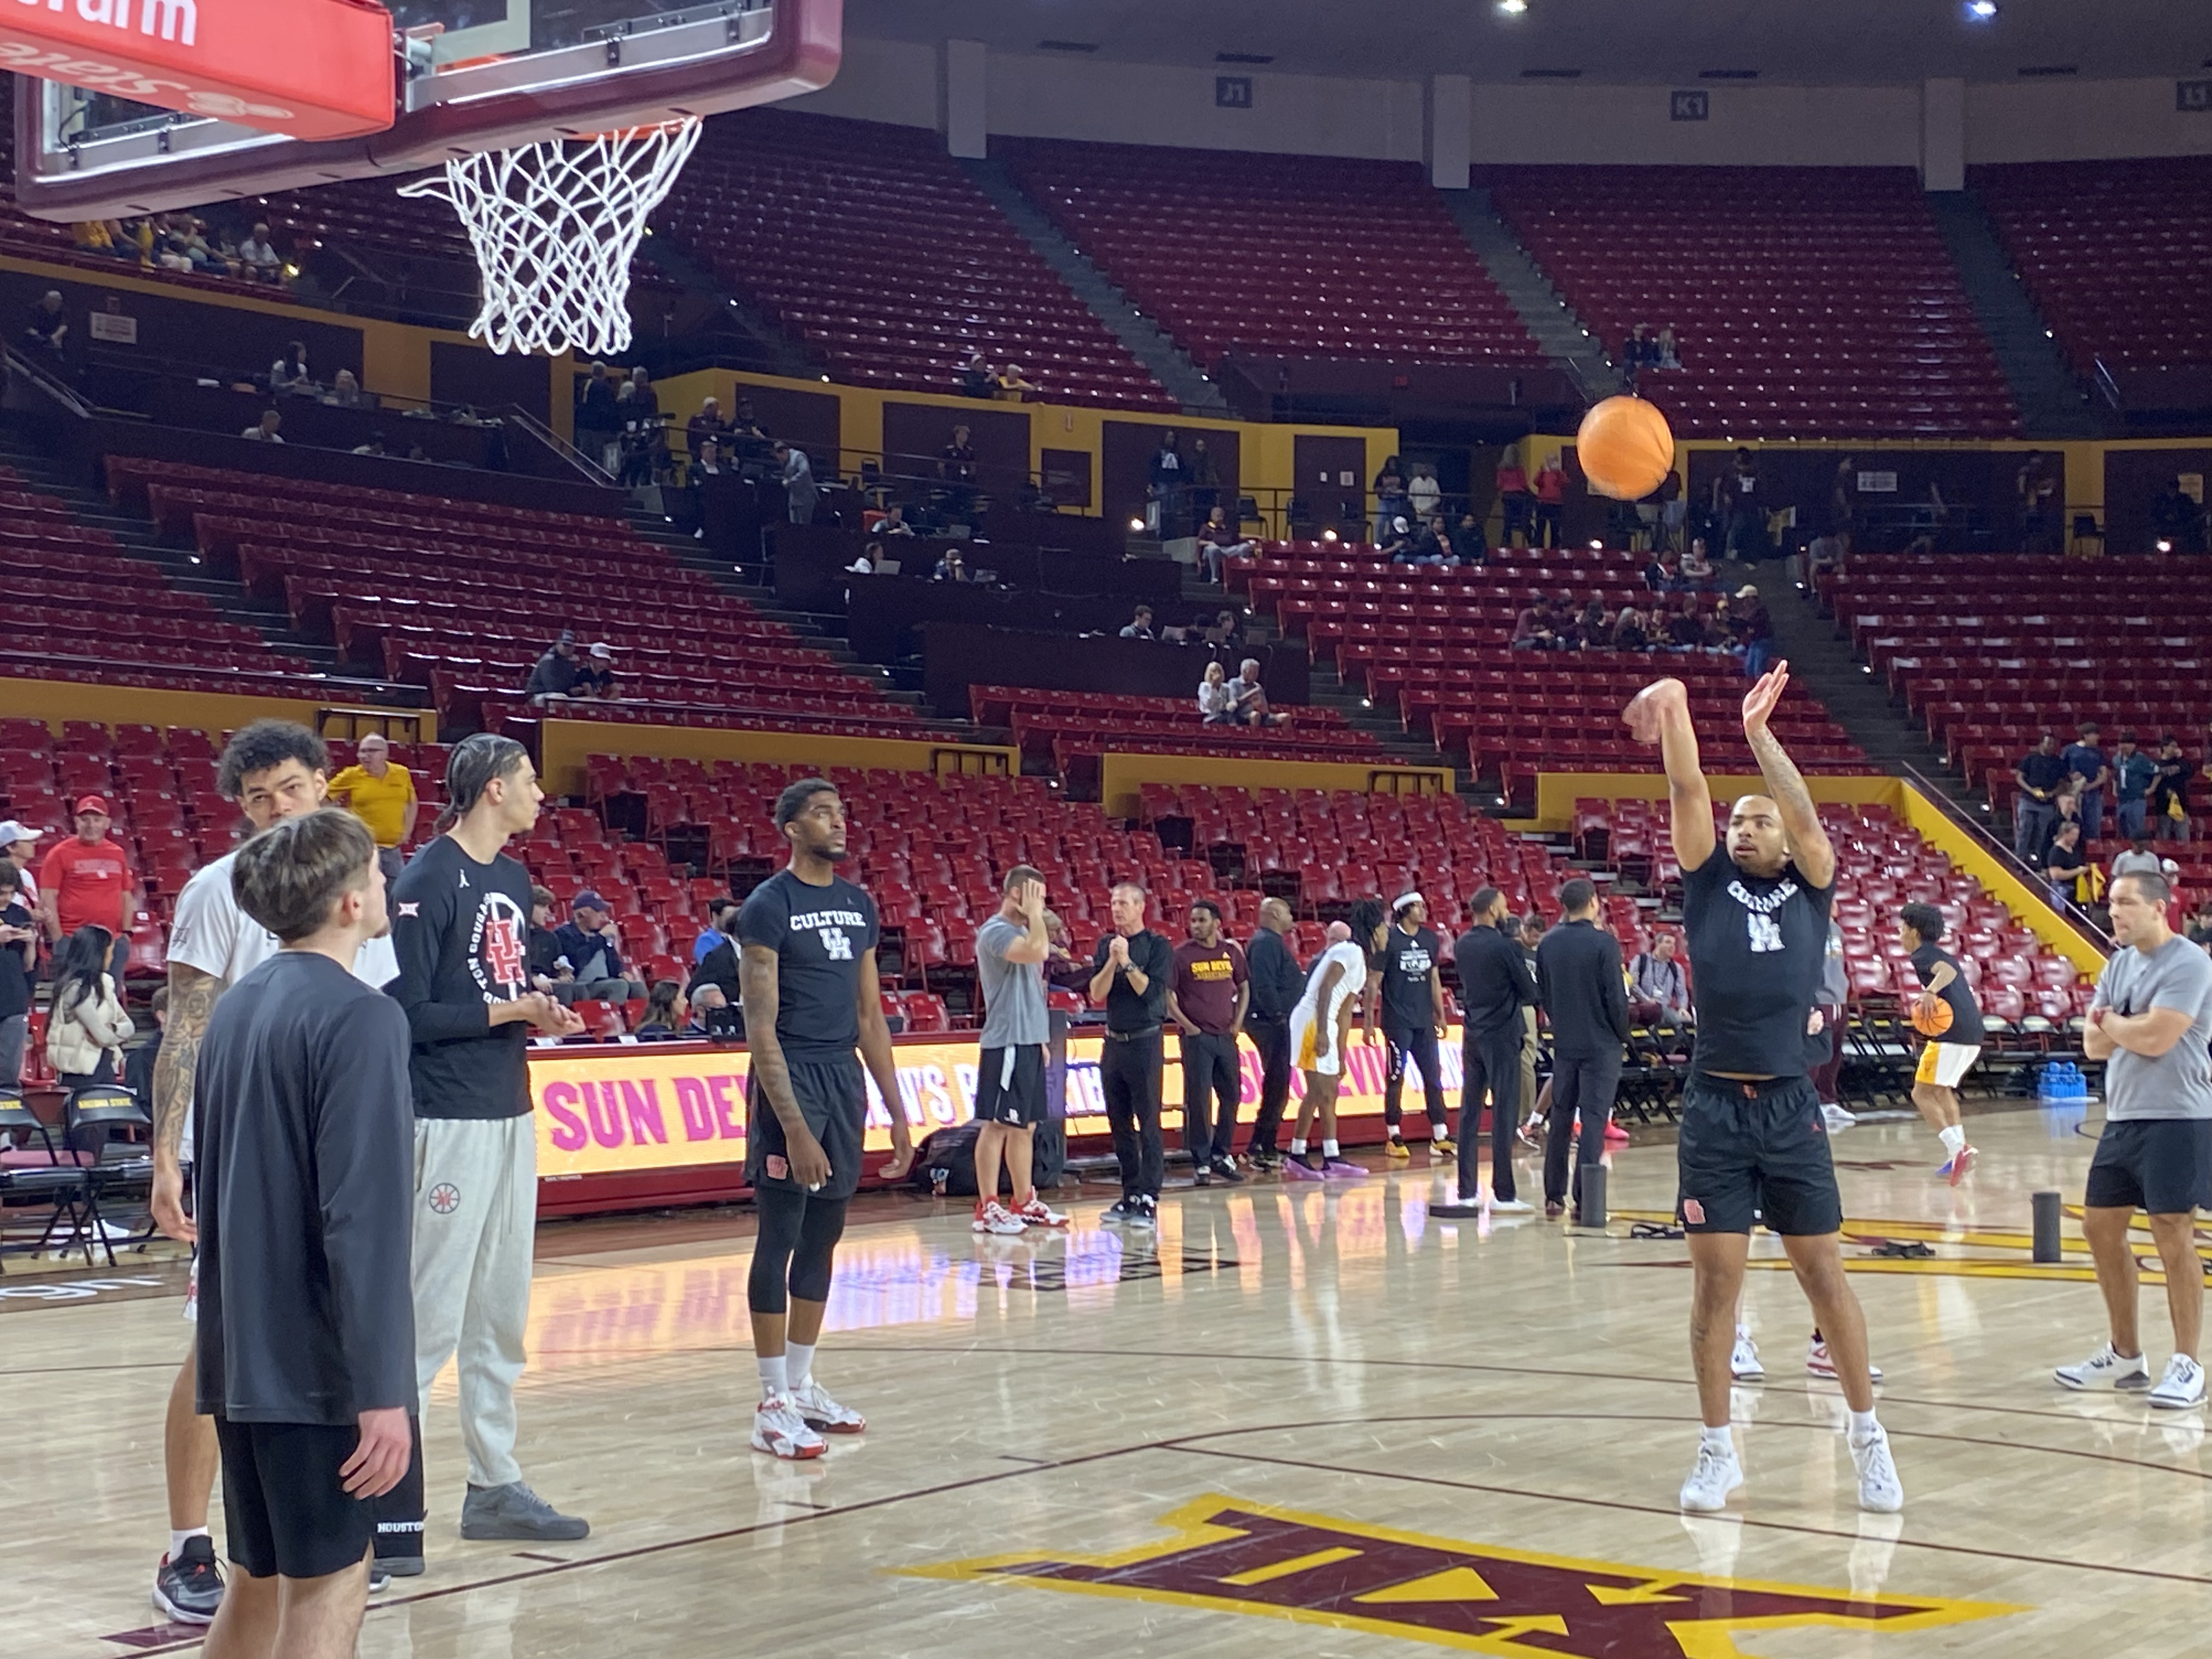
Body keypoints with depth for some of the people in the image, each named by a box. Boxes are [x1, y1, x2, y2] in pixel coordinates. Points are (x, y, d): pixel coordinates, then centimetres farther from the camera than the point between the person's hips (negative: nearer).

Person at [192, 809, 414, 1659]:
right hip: (317, 1363, -8)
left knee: (261, 1582, 17)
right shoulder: (359, 1017, -15)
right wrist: (383, 1391, -21)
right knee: (329, 1588, 0)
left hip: (237, 1354, 8)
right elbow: (364, 1218, -21)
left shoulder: (235, 1008, 10)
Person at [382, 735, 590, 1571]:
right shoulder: (428, 881, -13)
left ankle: (493, 1485, 23)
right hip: (449, 1123, -9)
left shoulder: (514, 880, 14)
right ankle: (388, 1498, -2)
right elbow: (407, 1013, -16)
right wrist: (507, 1012, -15)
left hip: (511, 1115, 9)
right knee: (428, 1317, -7)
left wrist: (545, 1015, 3)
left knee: (502, 1313, 14)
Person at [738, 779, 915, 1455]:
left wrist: (897, 1111, 12)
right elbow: (760, 1025, -14)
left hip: (845, 1076, 7)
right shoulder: (768, 905, -10)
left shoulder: (859, 905, 11)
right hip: (790, 1078, -7)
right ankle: (774, 1404, 1)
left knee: (823, 1237, 12)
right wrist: (794, 1126, -21)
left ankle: (802, 1385, 22)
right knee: (780, 1238, -4)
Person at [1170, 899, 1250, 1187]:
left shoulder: (1231, 952, 8)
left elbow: (1244, 987, 18)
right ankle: (1201, 1163, 2)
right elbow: (1167, 994, -4)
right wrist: (1187, 1026, -10)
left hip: (1226, 1036, 4)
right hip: (1197, 1037, -4)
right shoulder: (1181, 955, -4)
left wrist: (1238, 1023, 7)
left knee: (1232, 1096, 8)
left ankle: (1222, 1155, 22)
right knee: (1198, 1101, -4)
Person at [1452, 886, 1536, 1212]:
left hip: (1471, 1033, 7)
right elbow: (1530, 993, -7)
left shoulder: (1461, 945, 7)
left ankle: (1467, 1191, 11)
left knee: (1469, 1112, 9)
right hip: (1502, 1034, -7)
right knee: (1504, 1114, -4)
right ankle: (1503, 1195, -4)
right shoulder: (1505, 946, -13)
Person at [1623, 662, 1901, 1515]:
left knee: (1824, 1273, 5)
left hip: (1790, 1109, 0)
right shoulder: (1709, 885, 10)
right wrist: (1674, 709, -12)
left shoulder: (1810, 892, 10)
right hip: (1714, 1109, 0)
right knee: (1715, 1280, 3)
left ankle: (1867, 1434, 18)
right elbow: (1688, 793, -1)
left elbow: (1804, 811, -5)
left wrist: (1758, 731, -8)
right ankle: (1718, 1451, 12)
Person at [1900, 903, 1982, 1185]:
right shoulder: (1942, 955, 24)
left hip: (1952, 1035, -10)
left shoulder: (1922, 955, -4)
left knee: (1922, 1093, -4)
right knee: (1941, 1089, 24)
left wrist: (1930, 992, -39)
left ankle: (1957, 1148, -19)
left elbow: (1948, 971, -23)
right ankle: (1959, 1149, 16)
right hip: (1973, 1033, 10)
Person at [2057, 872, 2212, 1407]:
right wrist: (2130, 1027, -13)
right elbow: (2094, 1045, 7)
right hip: (2122, 1118, 8)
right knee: (2101, 1226, 10)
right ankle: (2124, 1354, 22)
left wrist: (2111, 1023, -3)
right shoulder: (2119, 964, 13)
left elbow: (2156, 1038, -21)